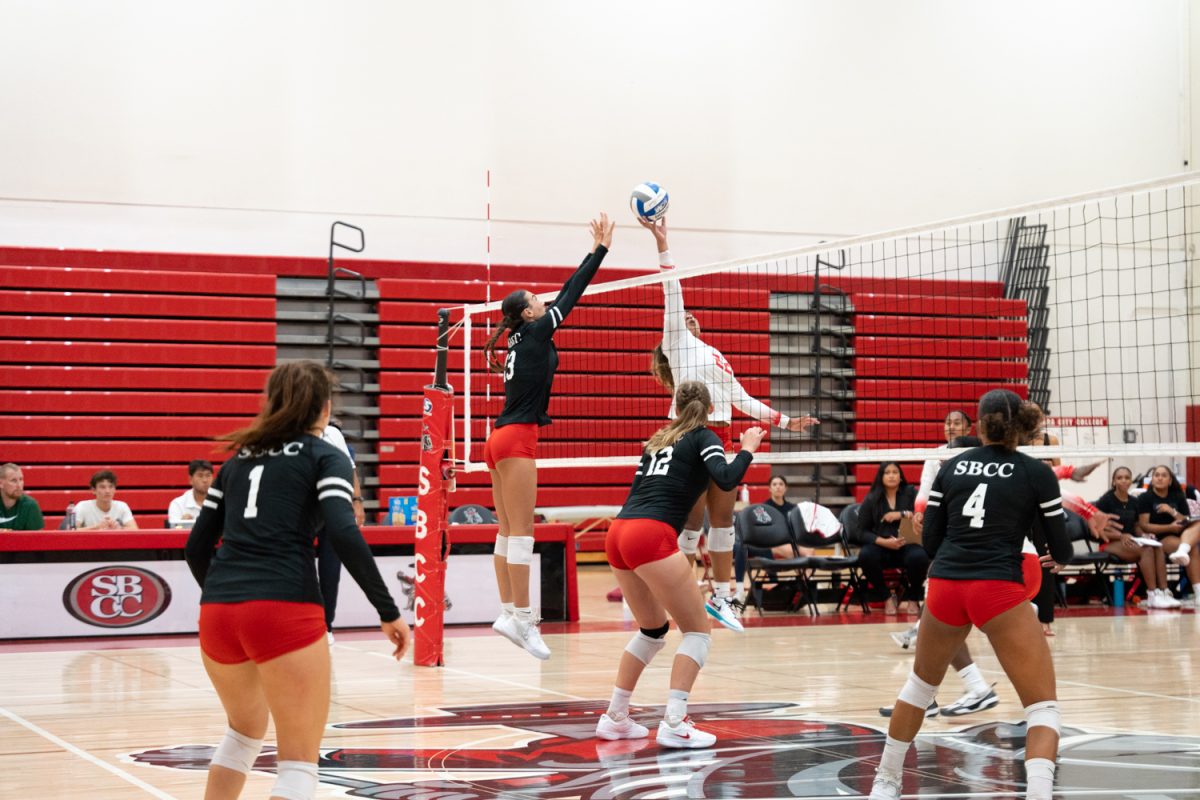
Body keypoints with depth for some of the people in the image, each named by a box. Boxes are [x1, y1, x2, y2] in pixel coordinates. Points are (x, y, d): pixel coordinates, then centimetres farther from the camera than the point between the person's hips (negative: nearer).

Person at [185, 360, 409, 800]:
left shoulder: (237, 460, 21)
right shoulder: (324, 457, 6)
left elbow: (196, 547, 21)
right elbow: (345, 536, -10)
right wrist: (388, 611, -6)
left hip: (217, 612, 6)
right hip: (285, 612, -6)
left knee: (245, 730, 30)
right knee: (299, 762, 1)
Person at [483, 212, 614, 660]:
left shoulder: (522, 340, 18)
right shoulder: (535, 333, -4)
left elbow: (564, 297, 25)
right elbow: (570, 296, -1)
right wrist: (600, 249, 5)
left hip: (501, 440, 10)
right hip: (517, 439, -10)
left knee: (508, 532, 8)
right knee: (521, 533, -11)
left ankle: (508, 612, 9)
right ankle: (521, 619, -13)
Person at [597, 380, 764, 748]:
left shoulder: (658, 440, 25)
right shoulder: (704, 438, 7)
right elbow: (726, 479, -11)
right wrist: (748, 449, 5)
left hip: (618, 535, 7)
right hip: (652, 536, -7)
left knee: (653, 629, 24)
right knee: (698, 629, 2)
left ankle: (615, 717, 24)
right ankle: (674, 724, -9)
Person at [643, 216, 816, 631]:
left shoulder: (715, 355, 25)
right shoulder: (677, 343, 6)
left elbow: (743, 400, 26)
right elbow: (672, 293, -2)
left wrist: (784, 420, 21)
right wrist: (662, 243, -9)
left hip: (720, 438, 7)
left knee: (723, 518, 6)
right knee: (692, 519, -6)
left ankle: (721, 597, 11)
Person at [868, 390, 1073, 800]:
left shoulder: (951, 467, 11)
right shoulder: (1037, 473, 2)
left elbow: (930, 542, 12)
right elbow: (1061, 552, 5)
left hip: (944, 587, 4)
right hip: (1000, 592, -4)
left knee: (922, 681, 29)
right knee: (1043, 704, 1)